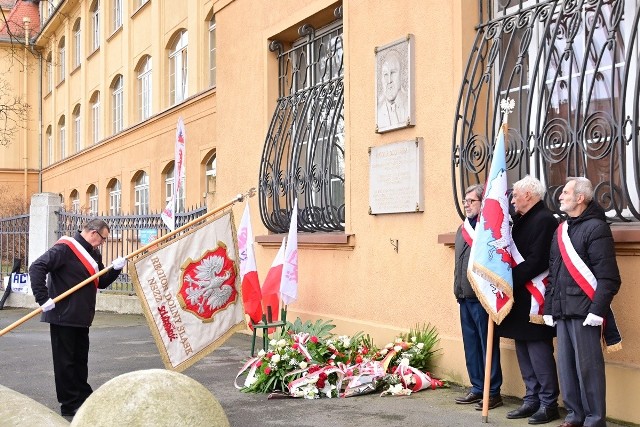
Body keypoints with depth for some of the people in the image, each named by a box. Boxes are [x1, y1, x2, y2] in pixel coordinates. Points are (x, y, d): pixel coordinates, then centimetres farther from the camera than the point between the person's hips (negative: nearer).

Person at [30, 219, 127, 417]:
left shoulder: (93, 254, 12)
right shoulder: (65, 248, -15)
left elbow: (101, 282, 15)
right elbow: (37, 268, -22)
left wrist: (115, 269, -3)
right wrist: (43, 298, -25)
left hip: (82, 318, 9)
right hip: (63, 316, -9)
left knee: (80, 358, 16)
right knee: (65, 360, 0)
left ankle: (83, 397, 25)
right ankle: (70, 405, 7)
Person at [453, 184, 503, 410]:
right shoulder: (463, 229, 14)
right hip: (465, 297, 8)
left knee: (488, 345, 0)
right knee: (471, 344, 14)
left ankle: (493, 392, 9)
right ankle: (477, 388, 24)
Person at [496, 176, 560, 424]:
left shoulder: (544, 220, -13)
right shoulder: (522, 220, 16)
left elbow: (536, 262, -21)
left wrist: (510, 280, -18)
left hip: (534, 298, -9)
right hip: (519, 296, 9)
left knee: (539, 350, -4)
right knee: (524, 350, 12)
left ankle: (548, 403, 5)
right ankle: (532, 400, 20)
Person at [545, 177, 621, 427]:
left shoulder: (595, 228, -7)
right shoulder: (561, 230, 17)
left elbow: (608, 276, -13)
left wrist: (598, 310, -18)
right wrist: (549, 308, 16)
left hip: (583, 310, -8)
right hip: (562, 310, 8)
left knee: (588, 366, -3)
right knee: (566, 365, 11)